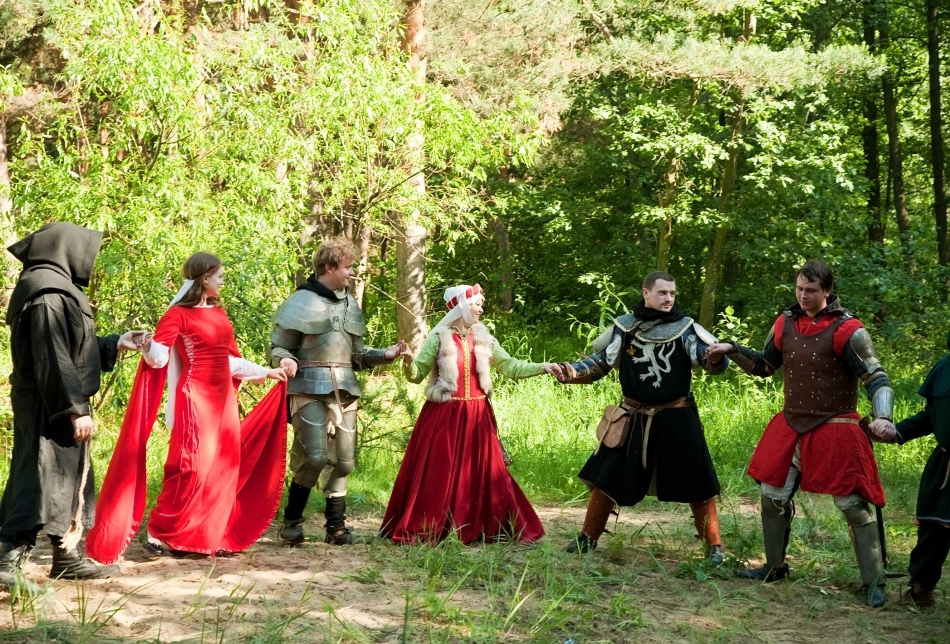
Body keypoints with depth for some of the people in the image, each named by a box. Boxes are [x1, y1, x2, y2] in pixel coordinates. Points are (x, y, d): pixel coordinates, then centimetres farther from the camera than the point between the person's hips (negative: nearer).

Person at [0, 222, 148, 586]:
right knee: (41, 477, -9)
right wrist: (76, 409, -22)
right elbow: (53, 359, -23)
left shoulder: (55, 288, 14)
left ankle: (68, 557, 22)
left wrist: (116, 345, 26)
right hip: (50, 407, -11)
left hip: (54, 406, 11)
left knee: (69, 477, 15)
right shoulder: (49, 293, -18)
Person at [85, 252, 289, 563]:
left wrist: (268, 372, 28)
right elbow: (158, 356, -17)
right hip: (196, 397, -8)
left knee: (223, 467, 6)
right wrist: (147, 347, -39)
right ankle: (159, 533, -4)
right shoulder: (179, 314, -7)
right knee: (192, 466, -11)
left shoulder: (219, 313, 14)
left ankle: (212, 536, 10)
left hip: (223, 397, 8)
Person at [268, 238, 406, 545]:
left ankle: (336, 526, 16)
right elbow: (278, 348, -2)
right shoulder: (302, 301, -4)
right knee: (314, 456, -15)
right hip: (310, 390, -6)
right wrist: (286, 361, -24)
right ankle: (291, 520, 3)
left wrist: (384, 355, 5)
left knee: (343, 460, 6)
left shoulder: (350, 304, 15)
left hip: (344, 391, 6)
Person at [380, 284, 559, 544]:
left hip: (476, 416, 4)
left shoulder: (484, 339, 8)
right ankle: (422, 530, 6)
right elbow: (417, 375, -2)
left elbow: (510, 367, 7)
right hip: (443, 415, -4)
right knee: (436, 474, -2)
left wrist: (543, 367, -4)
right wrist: (408, 363, -24)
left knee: (484, 473, 4)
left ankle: (490, 529, 13)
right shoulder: (439, 338, -3)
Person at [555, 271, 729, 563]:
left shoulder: (685, 327, -5)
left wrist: (715, 357, -34)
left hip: (676, 418, -2)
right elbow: (600, 362, 8)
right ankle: (588, 537, 24)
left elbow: (715, 362, -11)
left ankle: (714, 545, 11)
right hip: (633, 418, 2)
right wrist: (572, 372, -10)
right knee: (607, 477, 8)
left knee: (695, 482, 0)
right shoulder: (625, 327, 0)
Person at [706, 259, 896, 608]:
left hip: (835, 430, -6)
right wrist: (733, 350, 2)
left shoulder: (846, 329, -14)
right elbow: (764, 366, 18)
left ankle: (874, 583, 1)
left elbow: (877, 378, -15)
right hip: (792, 426, 6)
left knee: (853, 504, -6)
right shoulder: (786, 323, 4)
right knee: (773, 495, 13)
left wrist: (882, 417, -32)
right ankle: (775, 566, 32)